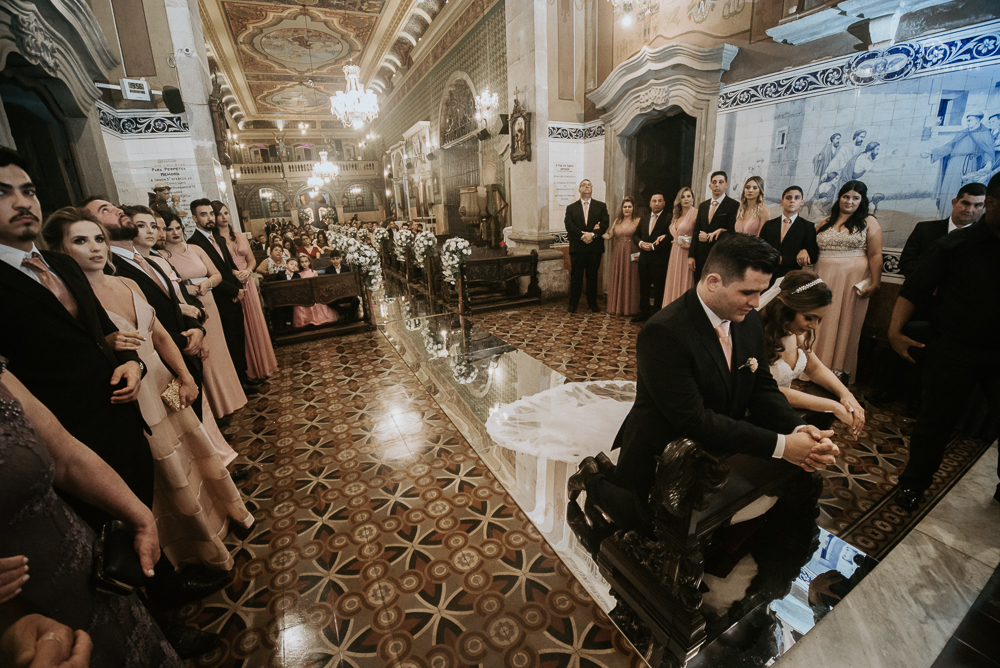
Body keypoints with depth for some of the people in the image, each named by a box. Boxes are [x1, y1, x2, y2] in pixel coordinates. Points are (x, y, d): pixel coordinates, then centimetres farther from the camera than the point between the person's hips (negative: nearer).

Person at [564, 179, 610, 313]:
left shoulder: (601, 206, 11)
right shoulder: (571, 208, 10)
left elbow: (604, 224, 0)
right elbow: (569, 226, -4)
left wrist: (593, 235, -16)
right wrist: (583, 235, -16)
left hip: (595, 247, 1)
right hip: (577, 248, 0)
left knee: (593, 276, 6)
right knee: (576, 276, 1)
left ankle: (593, 303, 16)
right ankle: (573, 303, 8)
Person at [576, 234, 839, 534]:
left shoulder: (748, 320, -5)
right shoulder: (663, 332, -31)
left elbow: (762, 388, 0)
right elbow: (692, 419, -31)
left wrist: (798, 429, -20)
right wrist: (779, 444, -29)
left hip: (714, 451, 7)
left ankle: (611, 472, 31)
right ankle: (593, 480, 29)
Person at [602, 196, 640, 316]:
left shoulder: (638, 221, 0)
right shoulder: (617, 221, 14)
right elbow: (609, 236, 8)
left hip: (631, 255, -4)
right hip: (618, 254, 4)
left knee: (630, 281, 2)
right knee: (617, 280, 7)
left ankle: (630, 308, 12)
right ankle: (617, 307, 18)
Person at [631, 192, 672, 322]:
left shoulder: (668, 220, -6)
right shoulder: (643, 220, 15)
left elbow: (670, 238, -15)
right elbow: (635, 235, 14)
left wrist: (653, 246, -19)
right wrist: (641, 243, -6)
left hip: (660, 260, -6)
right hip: (644, 259, 6)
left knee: (659, 287, 2)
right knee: (644, 287, 12)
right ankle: (644, 312, 23)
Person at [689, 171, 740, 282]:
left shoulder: (734, 205, -2)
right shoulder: (702, 205, 14)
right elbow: (696, 231, 12)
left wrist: (708, 237, -11)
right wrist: (691, 255, 5)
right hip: (701, 256, 5)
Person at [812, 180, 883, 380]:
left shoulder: (868, 222, 2)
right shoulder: (825, 222, 12)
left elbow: (875, 255, -4)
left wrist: (875, 283, -11)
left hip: (853, 280, -3)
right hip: (824, 279, 3)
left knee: (846, 323, 3)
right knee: (821, 323, 5)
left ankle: (840, 368, 15)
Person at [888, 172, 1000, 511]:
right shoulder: (955, 244, -4)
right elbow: (914, 289, -7)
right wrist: (895, 330, -16)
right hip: (955, 349, -3)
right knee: (936, 420, 6)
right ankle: (913, 483, 23)